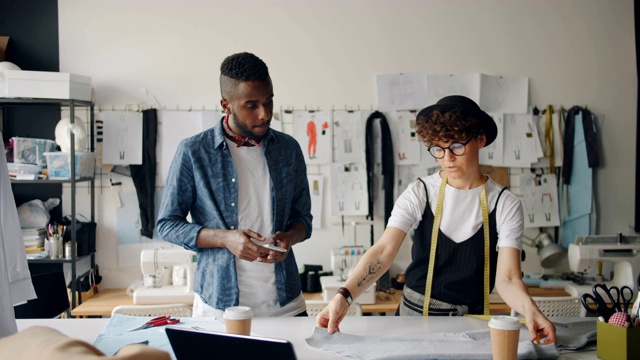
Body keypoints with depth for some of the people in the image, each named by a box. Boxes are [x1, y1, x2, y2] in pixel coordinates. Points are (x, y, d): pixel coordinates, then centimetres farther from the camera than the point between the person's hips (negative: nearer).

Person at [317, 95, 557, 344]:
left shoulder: (504, 204, -5)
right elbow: (383, 251, -16)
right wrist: (344, 296, -32)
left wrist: (528, 307, -34)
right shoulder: (420, 193, -5)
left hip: (471, 322, 0)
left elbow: (507, 279, -12)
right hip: (414, 315, 0)